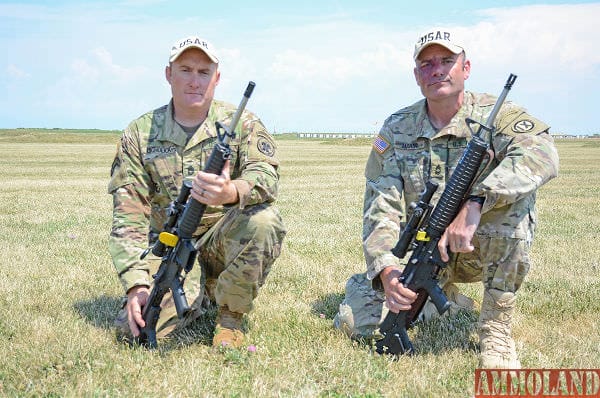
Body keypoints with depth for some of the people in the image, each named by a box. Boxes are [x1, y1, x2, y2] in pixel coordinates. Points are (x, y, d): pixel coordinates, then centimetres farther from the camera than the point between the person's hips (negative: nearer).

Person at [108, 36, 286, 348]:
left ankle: (230, 315, -8)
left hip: (225, 238, -1)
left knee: (263, 219, -33)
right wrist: (136, 284, -17)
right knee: (137, 326, -21)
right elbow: (128, 214, -5)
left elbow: (267, 177, -21)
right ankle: (198, 295, 14)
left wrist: (231, 192, -46)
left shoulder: (241, 124, -3)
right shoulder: (139, 134, 0)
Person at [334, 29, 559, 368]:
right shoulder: (397, 130, -2)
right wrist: (386, 268, -28)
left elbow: (542, 154, -32)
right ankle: (445, 296, 17)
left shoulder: (495, 115, -10)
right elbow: (381, 207, -9)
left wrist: (474, 203, -45)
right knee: (356, 320, -14)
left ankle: (496, 328, -19)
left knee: (515, 191, -32)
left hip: (483, 249, -2)